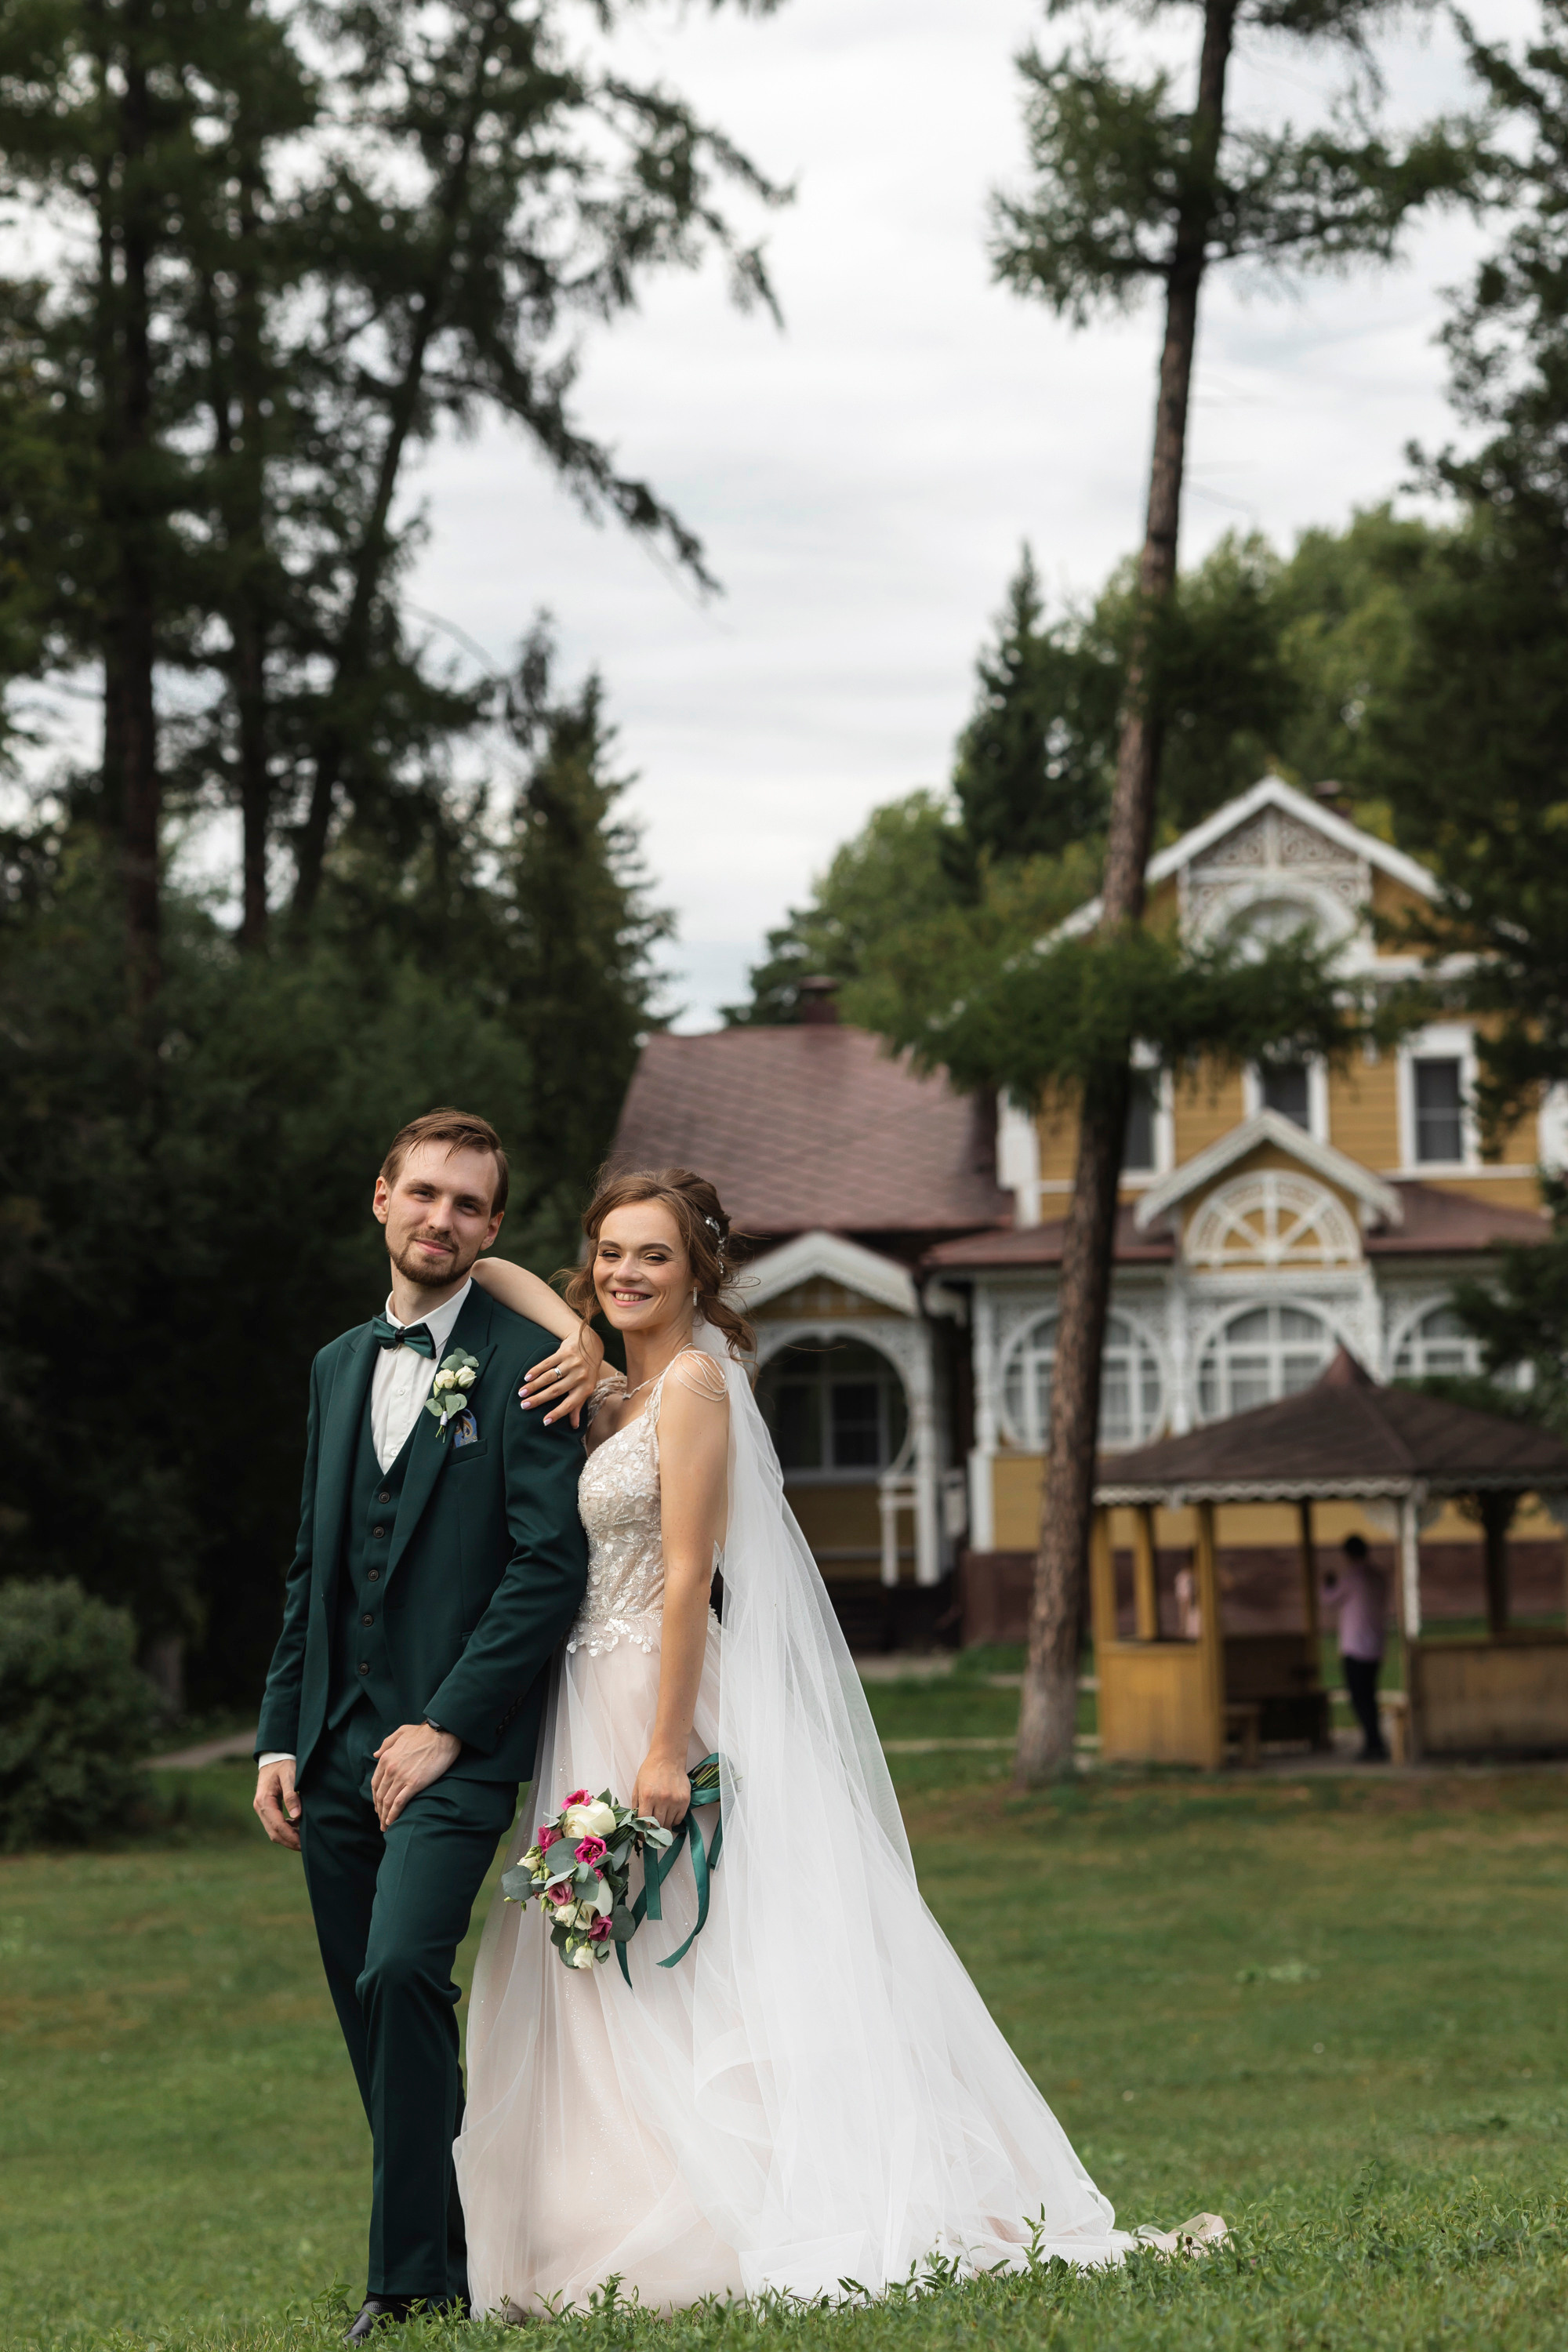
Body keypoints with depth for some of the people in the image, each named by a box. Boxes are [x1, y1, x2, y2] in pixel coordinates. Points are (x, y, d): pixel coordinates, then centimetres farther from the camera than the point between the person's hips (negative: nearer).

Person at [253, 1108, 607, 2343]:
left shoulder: (526, 1361, -4)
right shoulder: (340, 1366, 16)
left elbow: (551, 1564, -11)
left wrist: (446, 1725, -15)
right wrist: (281, 1735, 11)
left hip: (453, 1743, -7)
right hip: (336, 1750, 7)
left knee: (404, 1973, -21)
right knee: (370, 2009, 7)